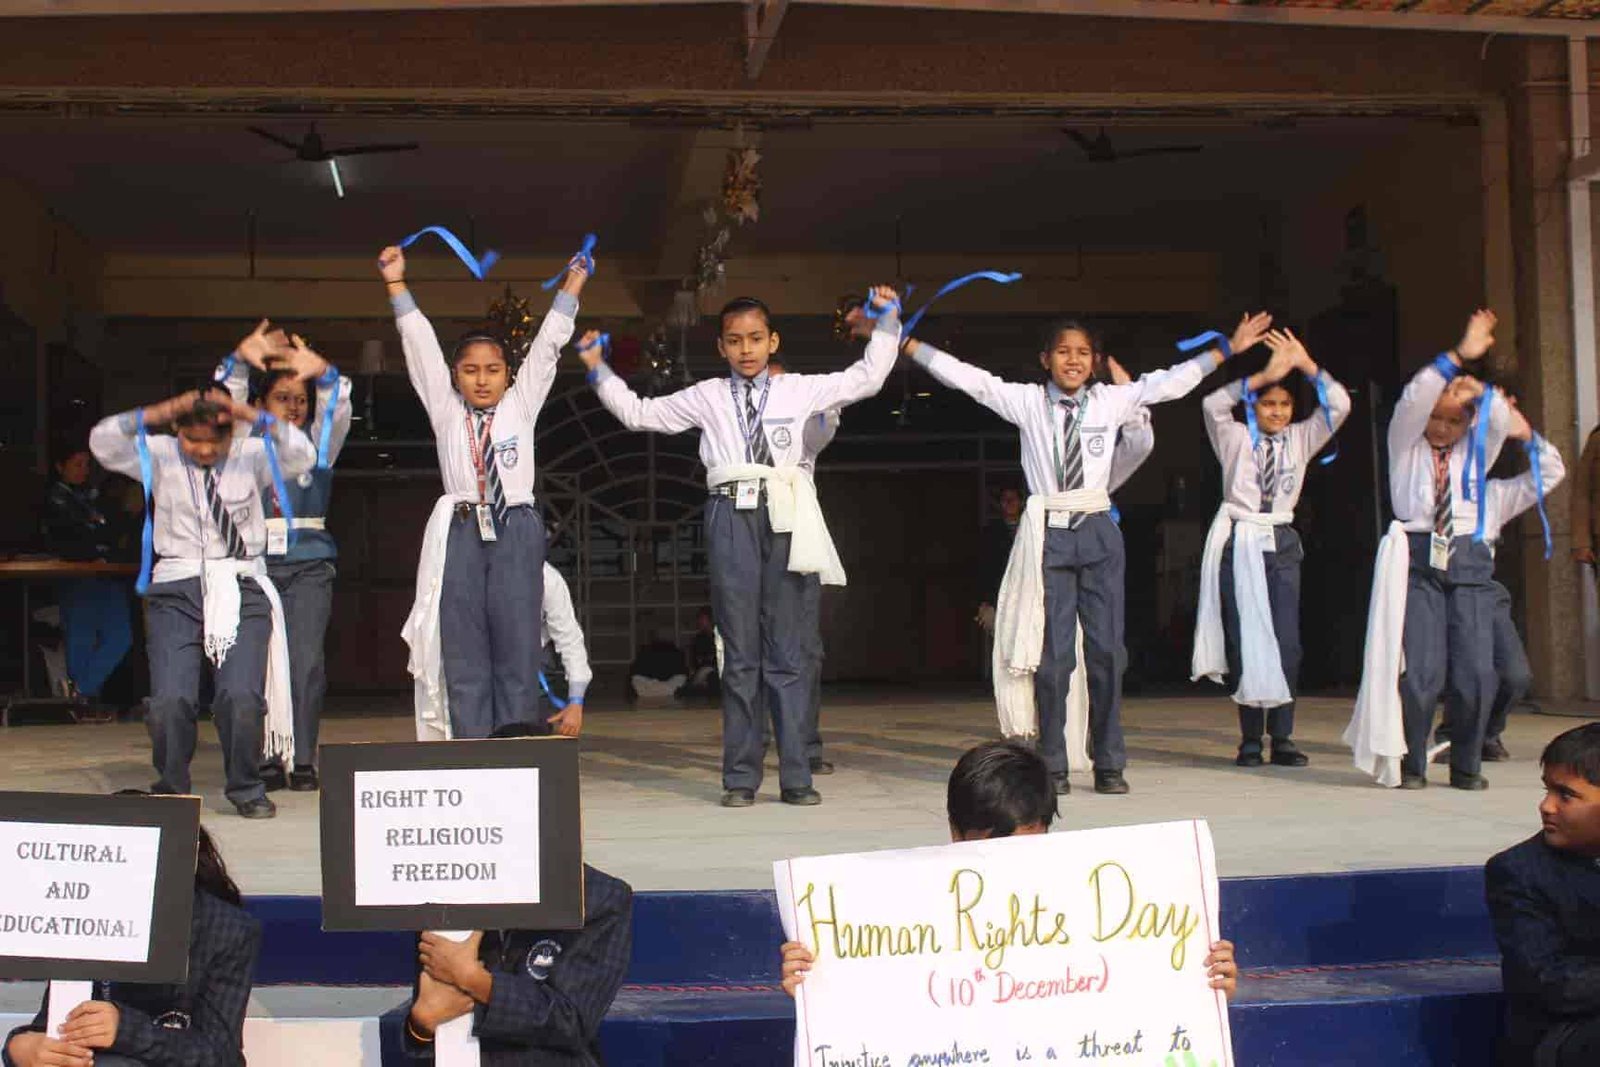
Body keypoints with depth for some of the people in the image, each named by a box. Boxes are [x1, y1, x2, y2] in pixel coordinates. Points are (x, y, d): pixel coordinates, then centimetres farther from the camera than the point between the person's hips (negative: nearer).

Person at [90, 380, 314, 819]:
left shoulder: (251, 457, 6)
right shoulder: (160, 457, 7)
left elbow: (302, 456, -11)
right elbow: (103, 443, -8)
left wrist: (253, 417, -22)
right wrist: (156, 414, -22)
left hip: (241, 585, 0)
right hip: (177, 586, 1)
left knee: (242, 697, -15)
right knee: (170, 700, -12)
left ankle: (246, 788, 8)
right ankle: (171, 788, 13)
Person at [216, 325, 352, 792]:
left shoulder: (318, 445, 12)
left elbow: (338, 409, -6)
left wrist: (322, 372, -27)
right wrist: (241, 359, -25)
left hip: (308, 565, 0)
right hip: (255, 564, 0)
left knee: (307, 662, -8)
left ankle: (304, 762, -3)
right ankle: (267, 762, 1)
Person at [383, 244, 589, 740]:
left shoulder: (521, 404, 13)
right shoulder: (446, 410, 13)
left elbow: (547, 345, 12)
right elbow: (420, 346, 9)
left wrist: (571, 286, 10)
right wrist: (395, 284, 6)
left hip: (516, 533, 0)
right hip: (461, 533, 0)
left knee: (517, 653, -1)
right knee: (463, 657, -1)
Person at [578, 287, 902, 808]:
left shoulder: (799, 390, 12)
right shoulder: (706, 397, 12)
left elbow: (867, 377, 17)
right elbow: (639, 412, 19)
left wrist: (886, 322, 13)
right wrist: (598, 371, 15)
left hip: (785, 516, 0)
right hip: (732, 517, 0)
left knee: (789, 647, 0)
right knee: (739, 651, 2)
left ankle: (795, 775, 4)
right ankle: (741, 776, 8)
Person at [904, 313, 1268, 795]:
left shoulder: (1111, 401, 8)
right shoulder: (1025, 402, 3)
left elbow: (1170, 382, 10)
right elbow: (967, 377, 1)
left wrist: (1226, 349, 8)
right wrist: (905, 343, -2)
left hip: (1098, 532, 2)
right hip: (1049, 534, -2)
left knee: (1107, 649, 3)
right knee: (1051, 652, 0)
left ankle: (1109, 764, 11)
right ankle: (1052, 764, 8)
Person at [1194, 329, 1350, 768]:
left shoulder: (1301, 439, 11)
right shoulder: (1236, 438, 5)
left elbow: (1340, 406, 0)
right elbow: (1213, 405, -13)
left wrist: (1306, 364, -8)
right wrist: (1264, 374, -17)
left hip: (1281, 544, 2)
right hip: (1240, 544, -2)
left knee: (1286, 643, -4)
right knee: (1243, 641, -1)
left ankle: (1282, 738, 1)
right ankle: (1250, 739, 4)